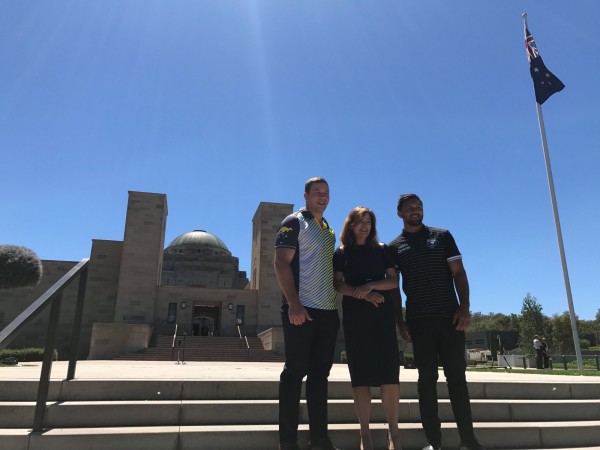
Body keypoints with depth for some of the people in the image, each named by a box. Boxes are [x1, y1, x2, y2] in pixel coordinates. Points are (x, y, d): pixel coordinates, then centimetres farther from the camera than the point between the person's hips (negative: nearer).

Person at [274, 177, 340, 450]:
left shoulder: (329, 231, 19)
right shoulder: (294, 223, -3)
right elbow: (281, 263, -12)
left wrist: (336, 303, 13)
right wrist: (293, 303, -20)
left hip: (328, 311, 7)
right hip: (301, 310, -7)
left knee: (320, 374, 11)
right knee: (295, 372, -1)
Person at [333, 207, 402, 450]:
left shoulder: (382, 250, 12)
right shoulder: (341, 253, 10)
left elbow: (393, 281, 4)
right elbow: (338, 285, 1)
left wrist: (370, 285, -14)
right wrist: (362, 293, -15)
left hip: (382, 314, 1)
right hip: (354, 316, 0)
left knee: (388, 371, -6)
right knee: (360, 373, -1)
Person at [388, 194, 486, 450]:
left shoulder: (442, 236, 9)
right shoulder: (394, 247, 9)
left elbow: (458, 273, 4)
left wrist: (464, 308, -7)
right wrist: (400, 321, 1)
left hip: (450, 316, 0)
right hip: (419, 321, 0)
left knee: (457, 377, 3)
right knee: (427, 379, 3)